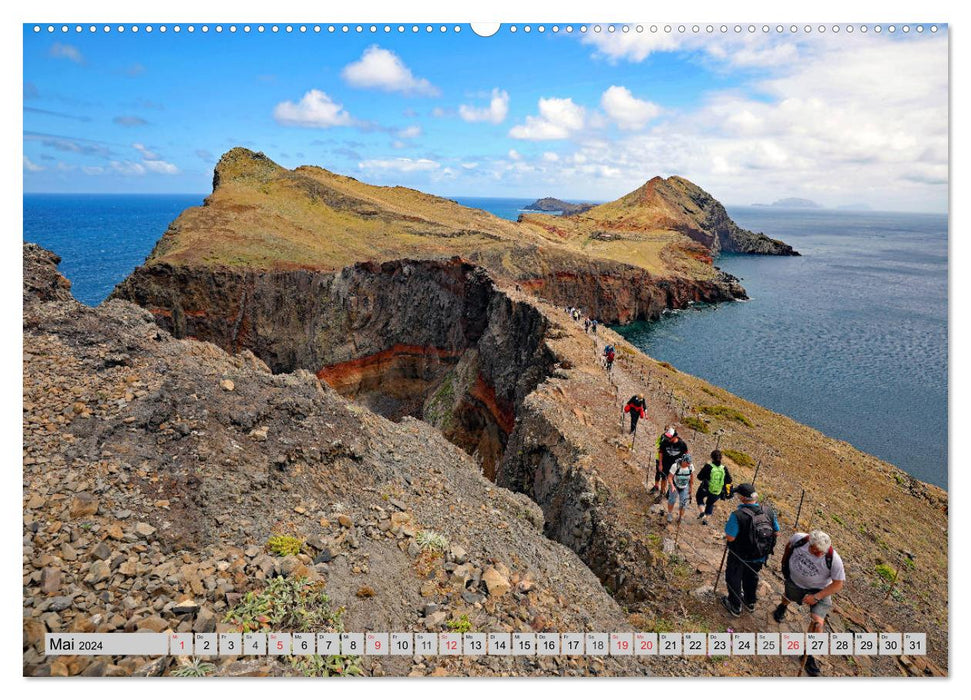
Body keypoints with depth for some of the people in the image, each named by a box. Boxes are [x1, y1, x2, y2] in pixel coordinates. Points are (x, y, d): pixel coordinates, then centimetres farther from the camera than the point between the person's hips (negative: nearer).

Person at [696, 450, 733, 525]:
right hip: (717, 493, 3)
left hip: (705, 489, -3)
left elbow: (699, 477, -15)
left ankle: (702, 512, 9)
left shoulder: (708, 466, -21)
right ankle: (705, 519, 40)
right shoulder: (724, 469, -12)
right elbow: (729, 481, -5)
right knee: (710, 504, 28)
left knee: (699, 498, 29)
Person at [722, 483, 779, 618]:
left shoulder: (737, 515, -33)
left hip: (740, 557, -5)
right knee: (751, 577, 30)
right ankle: (750, 602, 51)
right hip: (760, 556, 5)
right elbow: (776, 532, -3)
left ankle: (735, 606, 37)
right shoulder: (768, 511, -15)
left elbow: (730, 538, -30)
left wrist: (728, 525, -12)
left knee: (734, 578, 20)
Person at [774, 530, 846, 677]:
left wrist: (816, 597, -28)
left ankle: (808, 654, 7)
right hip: (794, 581, 2)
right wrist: (784, 562, 10)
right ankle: (783, 606, 69)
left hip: (819, 590, -2)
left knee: (817, 622, -14)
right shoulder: (799, 539, -30)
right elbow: (789, 545, -4)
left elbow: (838, 585, -22)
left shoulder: (833, 559, -35)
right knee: (788, 598, 30)